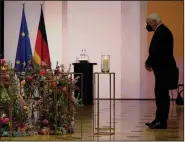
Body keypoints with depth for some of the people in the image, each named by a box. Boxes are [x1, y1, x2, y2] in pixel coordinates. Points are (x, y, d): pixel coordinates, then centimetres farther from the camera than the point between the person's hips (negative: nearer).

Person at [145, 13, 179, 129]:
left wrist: (148, 63, -10)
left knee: (161, 95, -7)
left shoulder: (161, 32, -15)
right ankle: (160, 120, 16)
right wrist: (151, 63, 8)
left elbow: (156, 50, -22)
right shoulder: (162, 31, 17)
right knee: (161, 95, 12)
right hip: (163, 69, 10)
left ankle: (161, 121, -5)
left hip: (163, 70, -10)